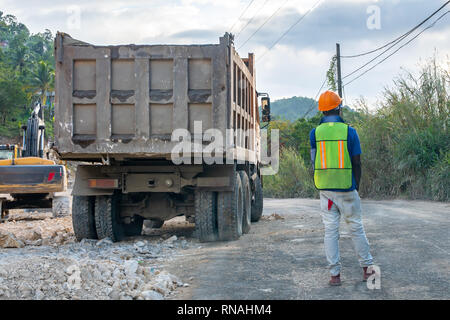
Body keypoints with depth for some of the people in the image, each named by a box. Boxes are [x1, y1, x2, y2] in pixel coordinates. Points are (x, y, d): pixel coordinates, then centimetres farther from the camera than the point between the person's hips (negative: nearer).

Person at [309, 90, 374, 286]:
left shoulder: (315, 133, -1)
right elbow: (357, 163, -3)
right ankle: (367, 269, 20)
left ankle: (335, 274, 5)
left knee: (330, 231, 5)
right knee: (356, 228, 11)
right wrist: (356, 185, 8)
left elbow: (314, 160, 9)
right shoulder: (349, 132, -6)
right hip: (347, 189, -1)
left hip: (325, 189, 2)